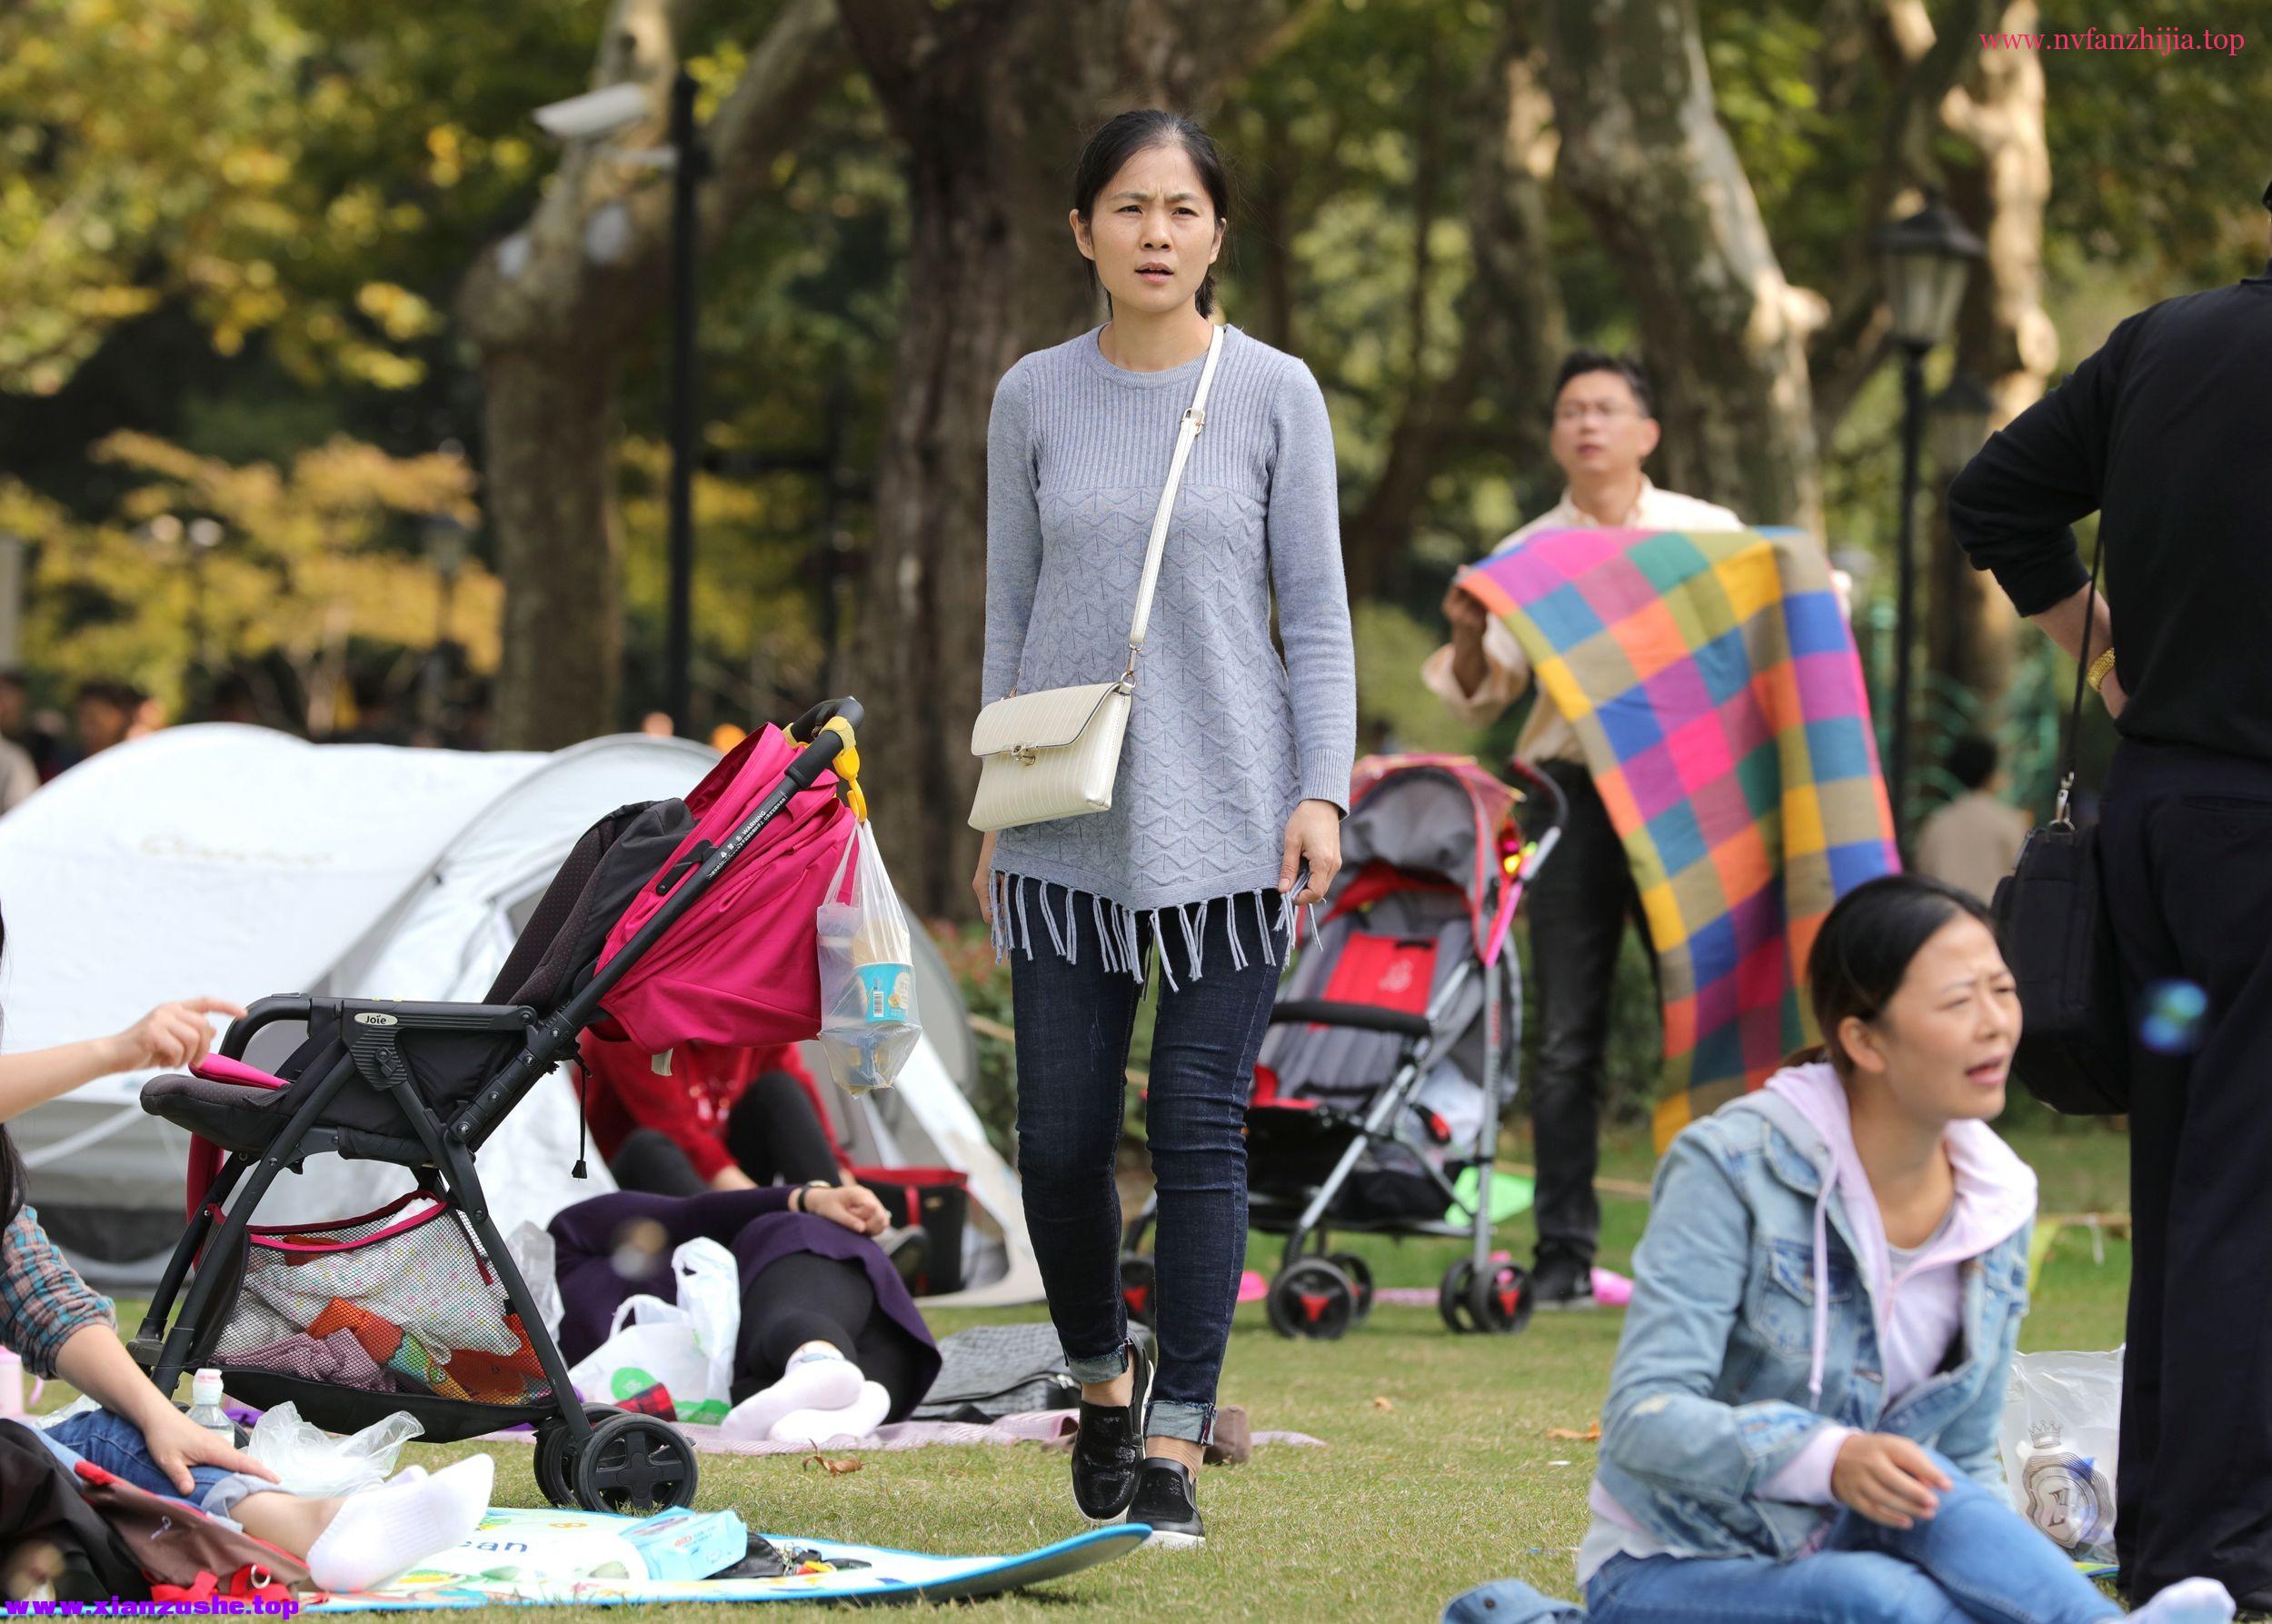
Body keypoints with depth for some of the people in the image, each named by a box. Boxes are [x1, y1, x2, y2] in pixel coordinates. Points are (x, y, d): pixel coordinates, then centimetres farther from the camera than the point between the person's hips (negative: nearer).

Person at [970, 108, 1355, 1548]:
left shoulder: (1274, 394, 2)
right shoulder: (1036, 400, 7)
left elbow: (1317, 615, 3)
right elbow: (1011, 616, 12)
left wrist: (1322, 792, -7)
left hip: (1223, 822, -2)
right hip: (1066, 827, 2)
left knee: (1202, 1133, -4)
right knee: (1061, 1138, 1)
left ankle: (1176, 1442, 3)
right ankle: (1103, 1375, 27)